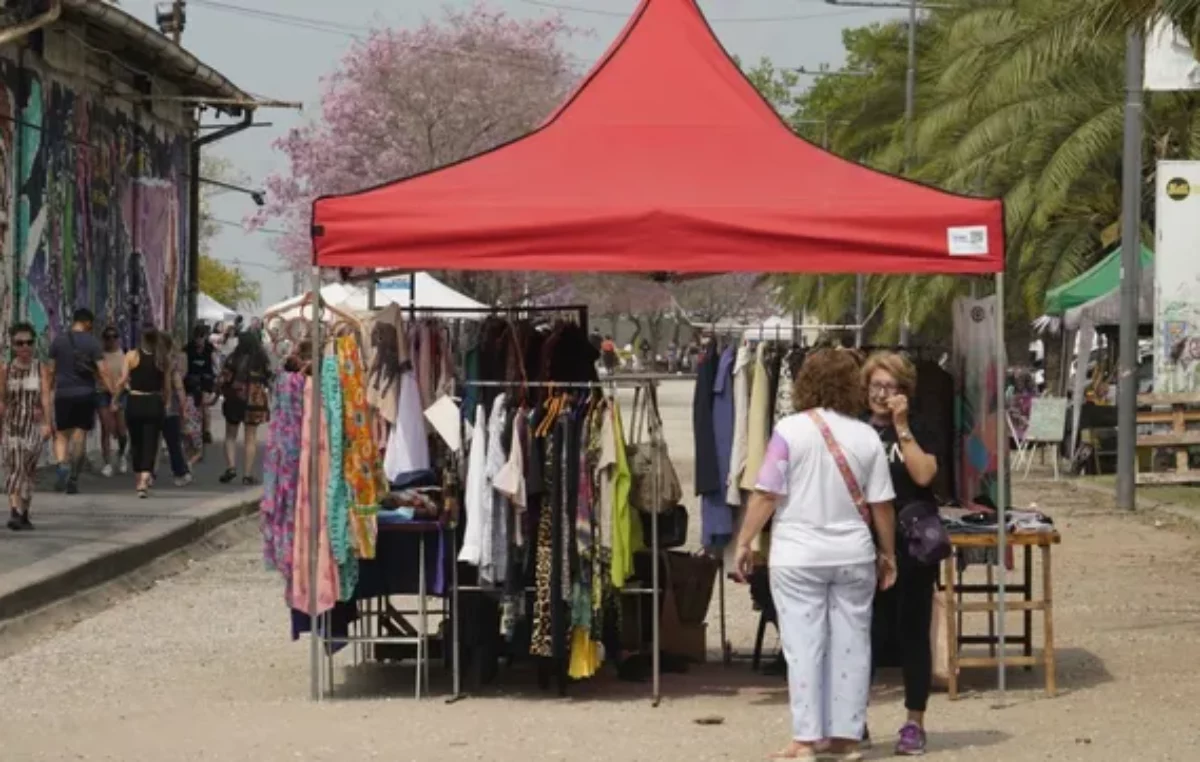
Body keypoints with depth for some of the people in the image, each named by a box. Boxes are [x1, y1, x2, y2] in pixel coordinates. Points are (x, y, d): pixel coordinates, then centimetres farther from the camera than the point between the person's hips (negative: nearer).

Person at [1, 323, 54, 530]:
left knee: (28, 469, 5)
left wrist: (47, 423, -20)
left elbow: (46, 397, -10)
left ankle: (24, 513, 19)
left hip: (35, 425, 0)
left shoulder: (42, 369, 0)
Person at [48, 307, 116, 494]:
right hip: (85, 394, -1)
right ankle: (73, 479, 4)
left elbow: (51, 370, 7)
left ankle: (63, 464, -21)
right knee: (80, 436, 5)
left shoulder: (58, 340, 4)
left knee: (61, 435, 8)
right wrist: (114, 393, -8)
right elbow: (102, 372, -9)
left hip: (63, 394, 1)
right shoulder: (92, 342, -3)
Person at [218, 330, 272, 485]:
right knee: (251, 438, 7)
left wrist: (225, 393, 9)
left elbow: (224, 379, -8)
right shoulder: (263, 361, -2)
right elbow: (269, 380, 1)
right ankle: (248, 474, 4)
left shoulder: (234, 359, -7)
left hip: (235, 400, -1)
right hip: (256, 401, 1)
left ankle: (231, 466, -3)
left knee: (230, 436, 14)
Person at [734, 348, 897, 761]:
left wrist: (744, 542, -1)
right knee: (851, 645, 9)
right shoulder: (866, 436, 1)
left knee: (803, 646, 0)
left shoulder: (790, 429, -7)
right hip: (853, 556, 3)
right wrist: (888, 552, 14)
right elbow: (881, 504, 2)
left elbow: (766, 494, -9)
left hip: (798, 557, -3)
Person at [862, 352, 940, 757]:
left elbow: (923, 474, -16)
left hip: (912, 546, -2)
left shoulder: (916, 432, 3)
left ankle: (914, 723, 8)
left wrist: (902, 427, -13)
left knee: (912, 633, 2)